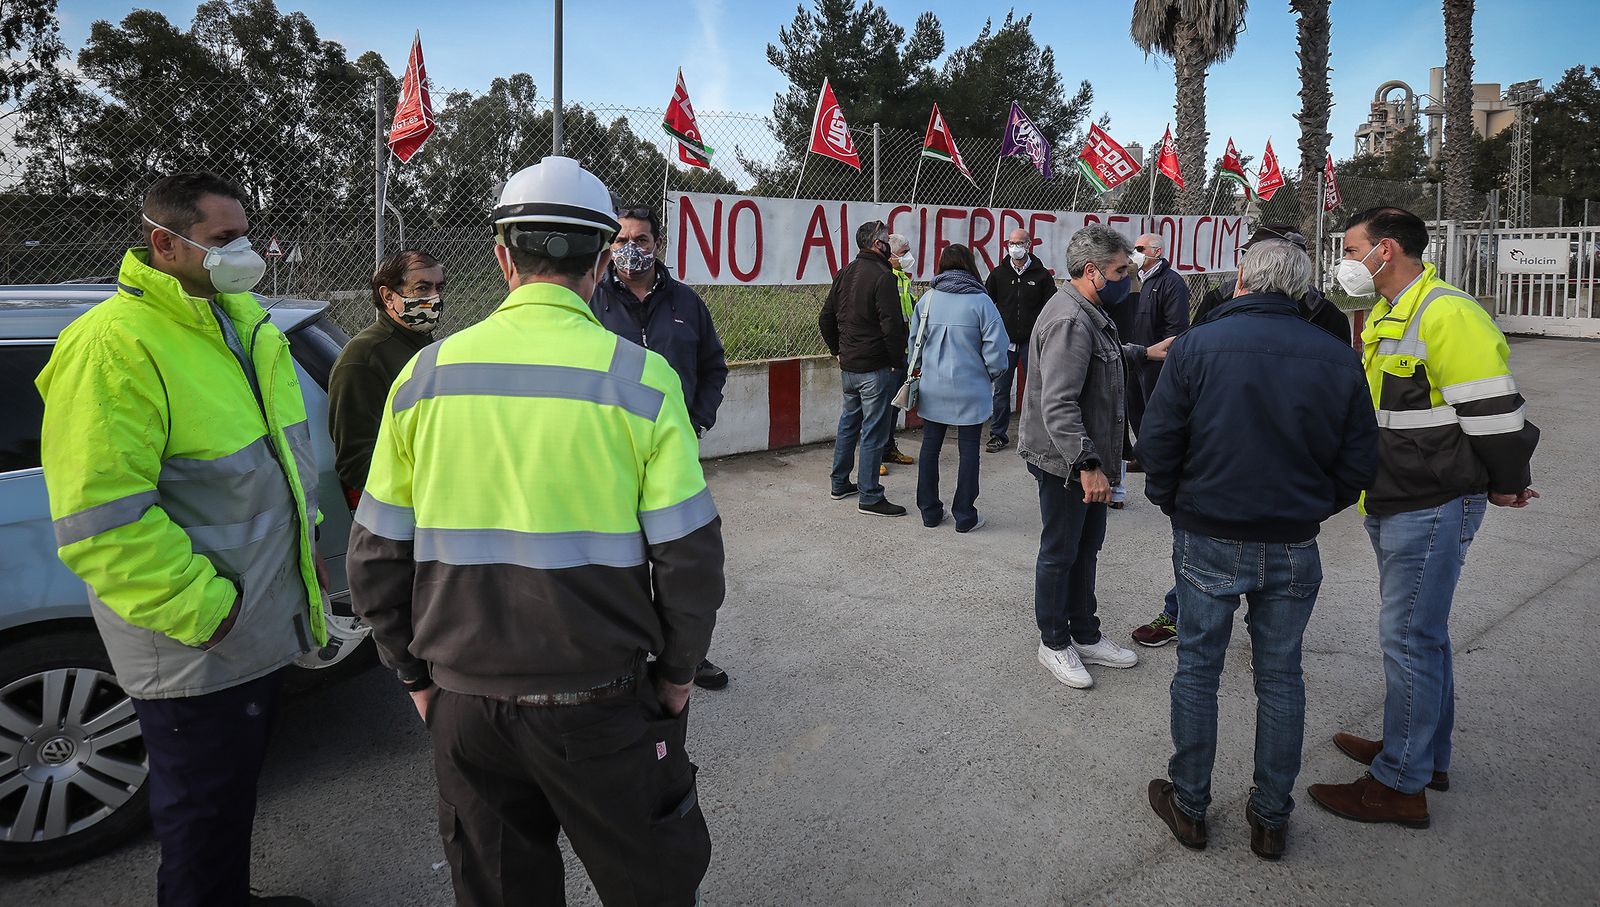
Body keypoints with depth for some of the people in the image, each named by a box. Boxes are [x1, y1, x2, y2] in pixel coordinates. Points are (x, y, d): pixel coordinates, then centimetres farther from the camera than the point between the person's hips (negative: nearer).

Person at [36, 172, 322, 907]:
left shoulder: (243, 322, 8)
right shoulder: (114, 346, -20)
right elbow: (100, 520, -25)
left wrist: (304, 538, 18)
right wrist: (202, 610, -21)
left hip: (265, 620, 9)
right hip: (196, 647, -8)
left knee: (237, 785, 26)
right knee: (203, 809, 11)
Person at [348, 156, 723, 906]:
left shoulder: (426, 374, -2)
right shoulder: (639, 376, -11)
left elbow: (376, 557, 3)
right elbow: (688, 554, -11)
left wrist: (419, 676, 14)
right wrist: (677, 672, 4)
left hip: (462, 704, 4)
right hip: (599, 703, -3)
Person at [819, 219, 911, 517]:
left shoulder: (844, 274, 10)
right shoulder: (882, 277, -15)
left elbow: (825, 319, 15)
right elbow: (892, 325, -20)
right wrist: (898, 361, -8)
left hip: (847, 367, 8)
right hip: (874, 369, -8)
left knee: (848, 424, 19)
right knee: (873, 431, -2)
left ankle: (840, 484, 29)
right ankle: (869, 497, 3)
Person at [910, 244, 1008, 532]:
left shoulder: (927, 298, -1)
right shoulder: (980, 301, -11)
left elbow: (914, 341, 6)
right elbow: (996, 345, -11)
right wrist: (992, 374, 6)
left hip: (932, 388, 3)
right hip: (970, 391, -3)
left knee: (930, 446, 14)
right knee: (968, 450, 7)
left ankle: (929, 510, 22)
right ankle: (965, 516, 13)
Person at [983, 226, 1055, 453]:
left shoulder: (1041, 274, 2)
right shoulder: (999, 273, 6)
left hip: (1032, 341, -1)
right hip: (1005, 341, 1)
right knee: (1001, 390, 3)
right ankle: (998, 435, 12)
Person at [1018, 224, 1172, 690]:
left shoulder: (1088, 314, 10)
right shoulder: (1070, 322, -25)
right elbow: (1058, 406, -32)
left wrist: (1144, 352, 28)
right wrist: (1087, 465, -34)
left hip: (1086, 457, 11)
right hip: (1064, 462, -11)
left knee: (1086, 547, 20)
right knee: (1060, 552, 5)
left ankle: (1085, 635, 35)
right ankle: (1054, 643, 23)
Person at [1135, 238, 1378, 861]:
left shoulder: (1196, 346, -10)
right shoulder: (1338, 359, -2)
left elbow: (1157, 442, -10)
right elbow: (1359, 463, 2)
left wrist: (1173, 506, 6)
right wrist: (1310, 510, 16)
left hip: (1207, 541, -2)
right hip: (1294, 550, 3)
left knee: (1197, 670, 12)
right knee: (1280, 677, 14)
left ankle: (1189, 806, 25)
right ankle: (1271, 820, 26)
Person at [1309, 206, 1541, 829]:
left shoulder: (1448, 316, -19)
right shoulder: (1383, 317, 13)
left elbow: (1495, 412, -20)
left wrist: (1505, 487, -8)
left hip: (1434, 509, -10)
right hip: (1391, 506, 10)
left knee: (1408, 636, -3)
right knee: (1420, 632, 19)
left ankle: (1401, 785, 9)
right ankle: (1425, 754, 34)